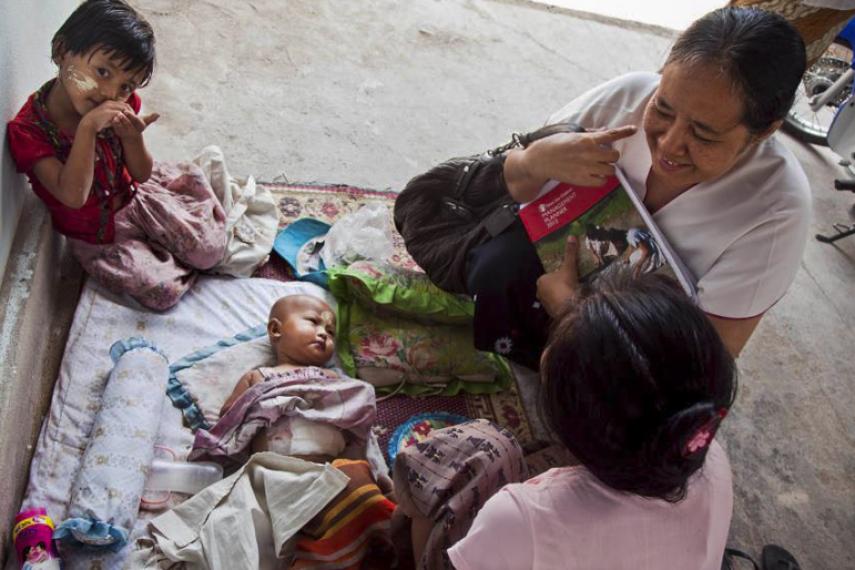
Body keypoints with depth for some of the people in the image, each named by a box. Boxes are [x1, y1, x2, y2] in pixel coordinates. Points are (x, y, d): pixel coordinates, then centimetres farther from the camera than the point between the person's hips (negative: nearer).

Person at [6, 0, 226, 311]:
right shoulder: (27, 130, -26)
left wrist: (133, 138, -32)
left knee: (209, 252, -9)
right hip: (96, 235, -3)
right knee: (163, 291, -17)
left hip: (136, 198, 3)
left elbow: (141, 175, -9)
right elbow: (73, 196, -34)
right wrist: (88, 127, -43)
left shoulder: (122, 107, -14)